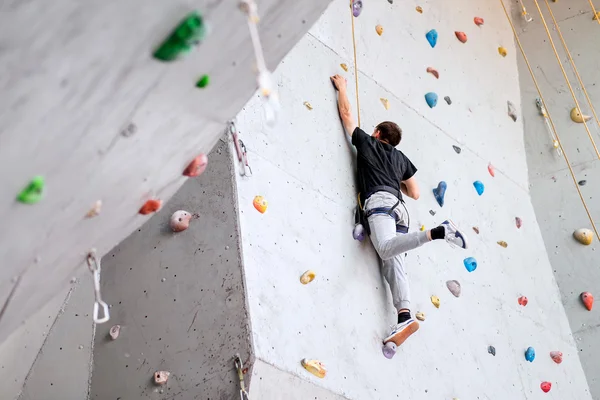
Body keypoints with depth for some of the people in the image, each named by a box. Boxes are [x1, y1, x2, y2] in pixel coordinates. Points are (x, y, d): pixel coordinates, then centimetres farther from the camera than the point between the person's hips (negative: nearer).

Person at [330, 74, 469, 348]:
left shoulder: (367, 143, 19)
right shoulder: (401, 158, 30)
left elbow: (346, 114, 27)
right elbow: (415, 193, 31)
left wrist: (341, 87, 42)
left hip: (379, 201, -6)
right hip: (399, 207, 6)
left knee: (386, 248, -30)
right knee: (393, 261, -8)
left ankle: (437, 232, -43)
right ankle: (404, 316, -25)